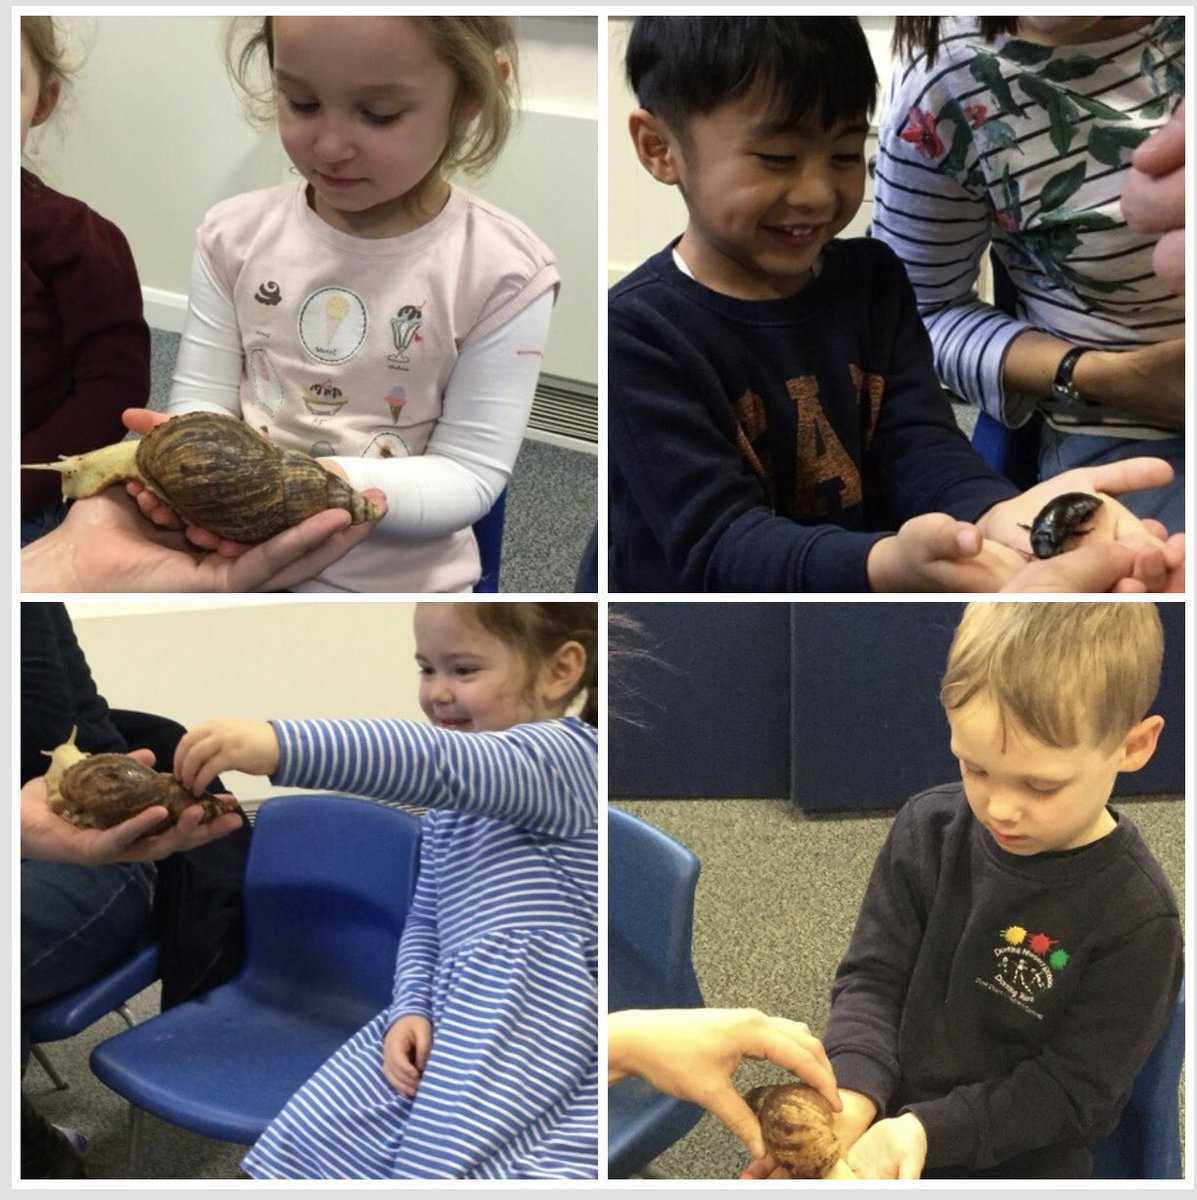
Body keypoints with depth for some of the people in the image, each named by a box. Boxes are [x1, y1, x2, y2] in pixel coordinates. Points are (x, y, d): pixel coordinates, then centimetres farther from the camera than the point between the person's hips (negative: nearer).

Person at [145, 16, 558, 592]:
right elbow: (201, 397, 1)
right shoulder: (235, 234, -3)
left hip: (397, 580, -1)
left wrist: (336, 483, -31)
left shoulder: (503, 272, -14)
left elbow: (470, 473, -13)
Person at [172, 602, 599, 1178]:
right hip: (448, 1017, 9)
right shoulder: (450, 806, 20)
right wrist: (411, 1008, -3)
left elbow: (437, 762, -29)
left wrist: (279, 744, -41)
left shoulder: (564, 754, -11)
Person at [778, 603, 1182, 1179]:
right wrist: (852, 1096, -20)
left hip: (1016, 1171, -4)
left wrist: (924, 1130, -23)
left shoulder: (1136, 919, -17)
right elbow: (872, 978, -2)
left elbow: (1069, 1090, -12)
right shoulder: (928, 830, -6)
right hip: (875, 1131, 4)